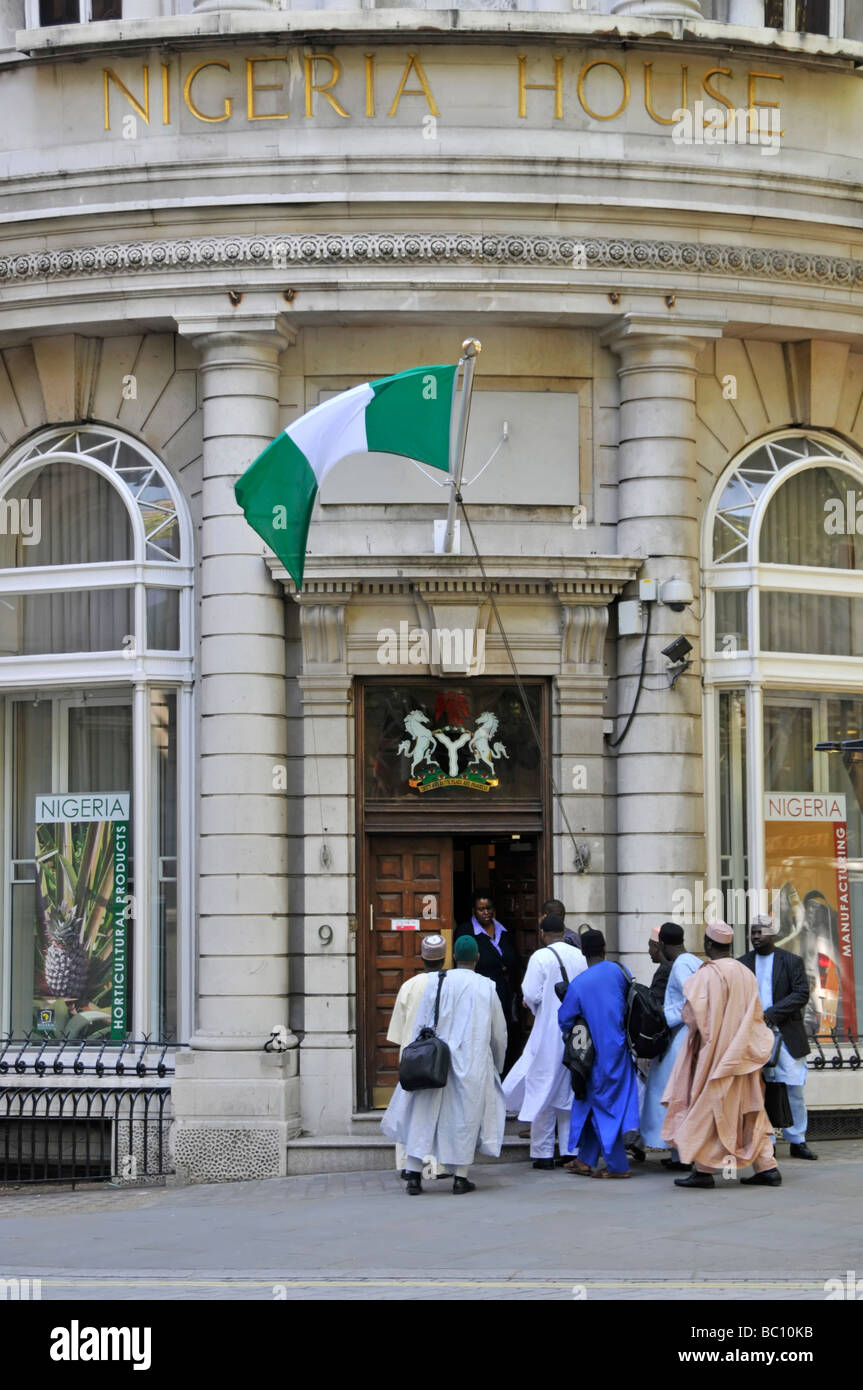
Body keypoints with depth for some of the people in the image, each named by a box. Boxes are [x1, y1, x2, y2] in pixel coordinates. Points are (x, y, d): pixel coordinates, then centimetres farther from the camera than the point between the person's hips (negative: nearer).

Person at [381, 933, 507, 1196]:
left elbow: (420, 1026, 1)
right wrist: (497, 1066, 23)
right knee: (466, 1116, 8)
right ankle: (460, 1178, 7)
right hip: (474, 1063, 0)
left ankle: (414, 1176, 2)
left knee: (423, 1116, 5)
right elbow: (499, 1033, 8)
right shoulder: (487, 987, 0)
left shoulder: (438, 984, -1)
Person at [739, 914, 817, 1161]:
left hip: (786, 1035, -2)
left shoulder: (792, 961, 2)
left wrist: (770, 1014, -16)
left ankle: (797, 1141, 8)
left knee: (794, 1089, -1)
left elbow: (801, 994, -7)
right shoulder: (742, 963, 10)